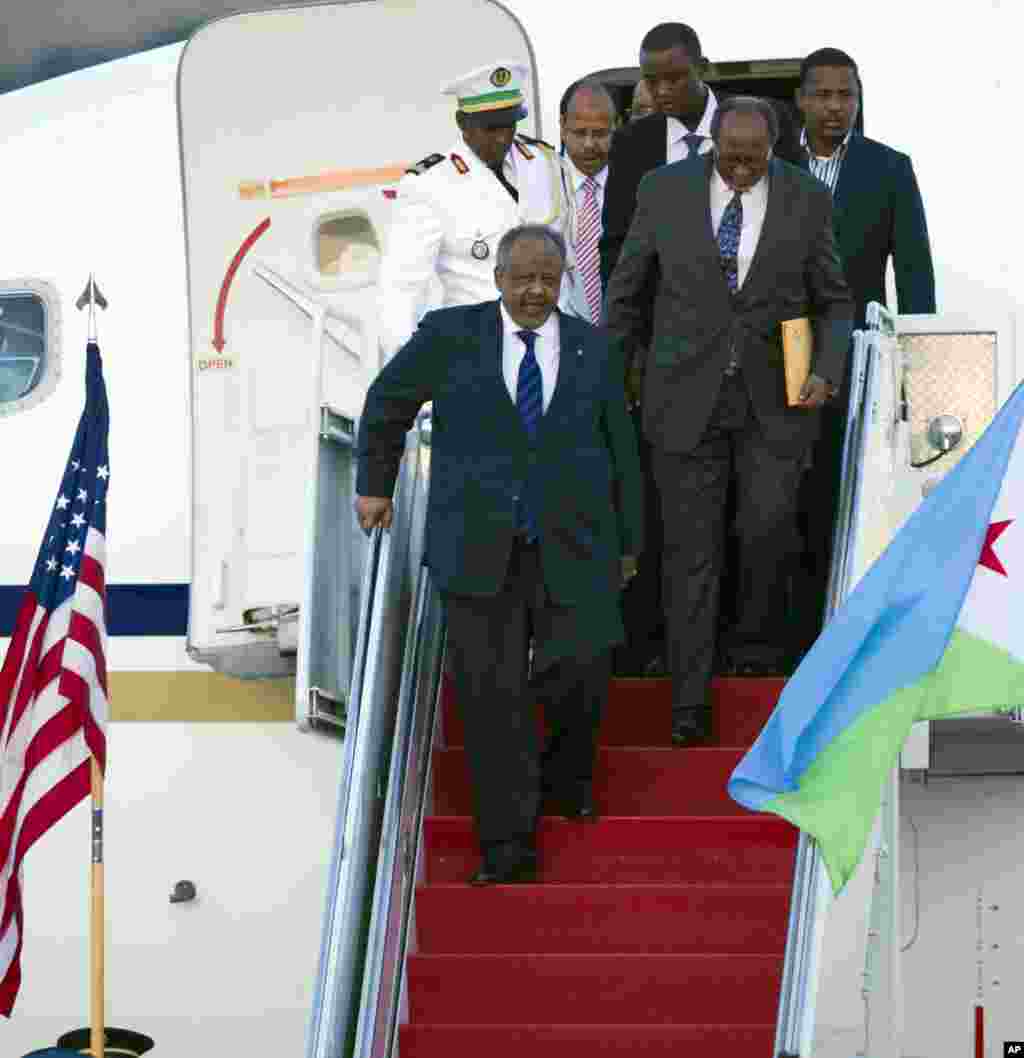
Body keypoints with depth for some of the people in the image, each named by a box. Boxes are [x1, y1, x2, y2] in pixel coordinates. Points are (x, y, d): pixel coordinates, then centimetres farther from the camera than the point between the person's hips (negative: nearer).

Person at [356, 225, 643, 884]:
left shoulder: (594, 348, 9)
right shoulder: (450, 335, 4)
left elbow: (621, 449, 15)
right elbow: (387, 402, 17)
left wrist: (628, 540, 17)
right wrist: (375, 483, 20)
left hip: (573, 548, 1)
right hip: (479, 549, -1)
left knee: (580, 669, -7)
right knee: (492, 692, -3)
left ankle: (568, 777, 27)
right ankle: (508, 843, 6)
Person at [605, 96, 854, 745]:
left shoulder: (807, 199, 1)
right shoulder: (665, 191, -1)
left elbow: (835, 301, 9)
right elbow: (628, 290, 9)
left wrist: (827, 372, -6)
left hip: (775, 399, 0)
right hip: (688, 396, 0)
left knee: (768, 528, -9)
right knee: (691, 547, 0)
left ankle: (757, 643, 20)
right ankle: (690, 699, 8)